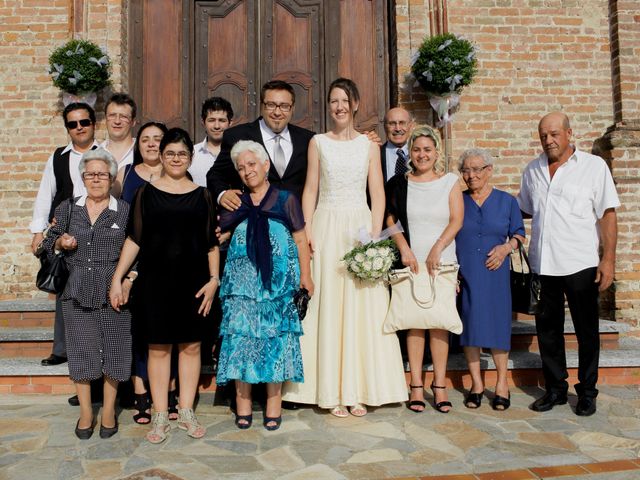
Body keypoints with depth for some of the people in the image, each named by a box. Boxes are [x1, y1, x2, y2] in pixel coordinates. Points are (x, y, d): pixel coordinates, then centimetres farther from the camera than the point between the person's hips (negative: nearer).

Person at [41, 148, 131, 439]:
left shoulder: (125, 211, 2)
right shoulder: (68, 209, 8)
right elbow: (49, 243, 15)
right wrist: (61, 242, -6)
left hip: (113, 293, -2)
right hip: (77, 292, 2)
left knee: (113, 351, 3)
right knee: (81, 350, 6)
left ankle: (109, 411, 19)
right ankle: (85, 412, 21)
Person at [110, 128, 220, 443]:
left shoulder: (202, 195, 6)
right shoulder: (146, 193, 4)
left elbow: (211, 242, 6)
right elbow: (134, 239, 3)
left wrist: (214, 279, -3)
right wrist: (117, 278, -2)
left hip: (193, 281, 1)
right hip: (155, 281, -1)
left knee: (191, 346, 7)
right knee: (158, 347, 5)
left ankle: (186, 412, 21)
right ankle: (160, 416, 16)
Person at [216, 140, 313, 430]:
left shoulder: (285, 199, 4)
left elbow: (300, 238, 3)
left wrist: (305, 275, 0)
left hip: (278, 282, -2)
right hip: (242, 283, 2)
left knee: (276, 338, 2)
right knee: (241, 337, 2)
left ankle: (273, 404, 14)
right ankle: (243, 403, 14)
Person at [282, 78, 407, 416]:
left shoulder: (369, 145, 10)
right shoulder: (318, 143, 8)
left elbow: (377, 194, 5)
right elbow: (310, 190, 5)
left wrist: (375, 235, -6)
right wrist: (307, 232, -7)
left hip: (360, 228, 1)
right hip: (327, 228, -1)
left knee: (362, 307, 0)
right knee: (327, 307, -1)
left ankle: (357, 390, 10)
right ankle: (331, 392, 7)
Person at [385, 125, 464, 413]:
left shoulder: (450, 182, 8)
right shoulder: (399, 184, 8)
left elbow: (456, 220, 0)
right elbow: (389, 220, 5)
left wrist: (437, 249, -11)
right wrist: (404, 248, -8)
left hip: (442, 263, 0)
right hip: (409, 262, 0)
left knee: (439, 322, -1)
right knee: (414, 322, 1)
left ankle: (439, 385, 7)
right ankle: (416, 386, 8)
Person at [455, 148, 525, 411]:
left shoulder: (507, 201, 8)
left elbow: (519, 234, 14)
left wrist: (506, 247, -8)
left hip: (495, 272, 0)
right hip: (464, 273, 0)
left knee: (497, 323, 0)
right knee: (469, 323, 2)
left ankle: (501, 383, 16)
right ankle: (476, 383, 16)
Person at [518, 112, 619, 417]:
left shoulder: (594, 166, -1)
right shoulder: (532, 170, 11)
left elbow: (607, 214, -4)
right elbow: (523, 210, 21)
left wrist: (608, 258, -10)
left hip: (580, 264, -4)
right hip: (543, 263, 4)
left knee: (586, 331, 7)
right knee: (547, 328, 11)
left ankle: (587, 392, 21)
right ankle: (555, 389, 25)